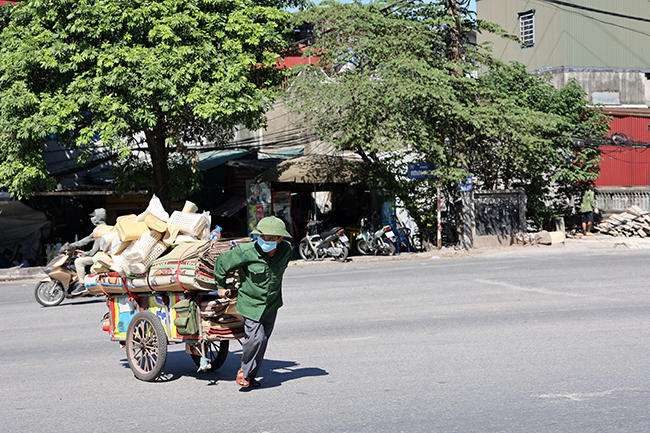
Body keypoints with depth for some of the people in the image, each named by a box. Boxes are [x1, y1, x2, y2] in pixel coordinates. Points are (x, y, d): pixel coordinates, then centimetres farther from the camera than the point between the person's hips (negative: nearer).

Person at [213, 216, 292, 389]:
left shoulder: (286, 250, -9)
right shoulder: (246, 252, -23)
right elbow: (222, 261, -8)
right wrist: (221, 286, 3)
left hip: (272, 303, 5)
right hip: (250, 302, -4)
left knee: (263, 340, 10)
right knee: (256, 337, -17)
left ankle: (251, 375, 27)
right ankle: (244, 370, 8)